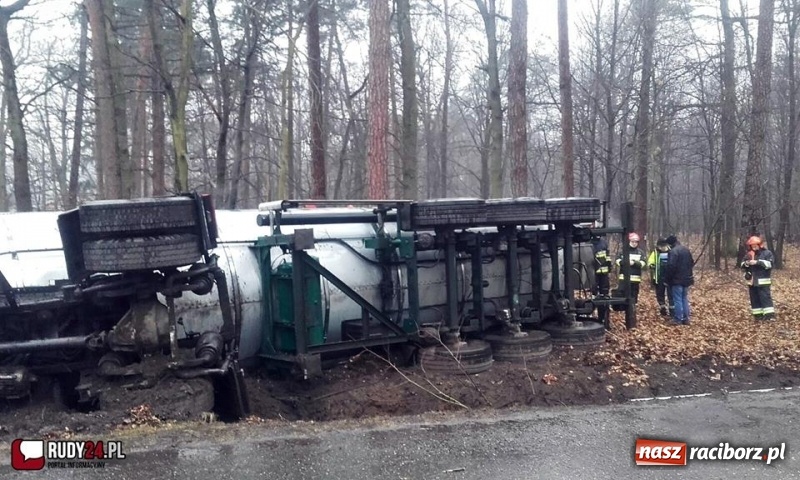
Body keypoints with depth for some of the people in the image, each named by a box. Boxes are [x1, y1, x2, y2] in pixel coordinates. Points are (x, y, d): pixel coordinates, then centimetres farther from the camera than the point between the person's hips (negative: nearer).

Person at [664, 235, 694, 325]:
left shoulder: (673, 251, -17)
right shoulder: (686, 250, 11)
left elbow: (671, 266, -21)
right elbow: (692, 263, 20)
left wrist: (667, 278, -11)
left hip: (677, 280, -8)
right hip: (686, 279, 8)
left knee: (677, 299, -4)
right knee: (685, 298, 13)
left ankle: (678, 319, -2)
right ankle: (686, 319, 16)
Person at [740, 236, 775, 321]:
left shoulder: (767, 253, -2)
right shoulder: (749, 254, 13)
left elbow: (769, 264, -16)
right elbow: (742, 265, 13)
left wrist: (757, 262, -22)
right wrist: (746, 263, -10)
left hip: (763, 281, -6)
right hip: (752, 281, 6)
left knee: (765, 297, -10)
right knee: (754, 299, 8)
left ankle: (770, 315, -10)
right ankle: (758, 315, 15)